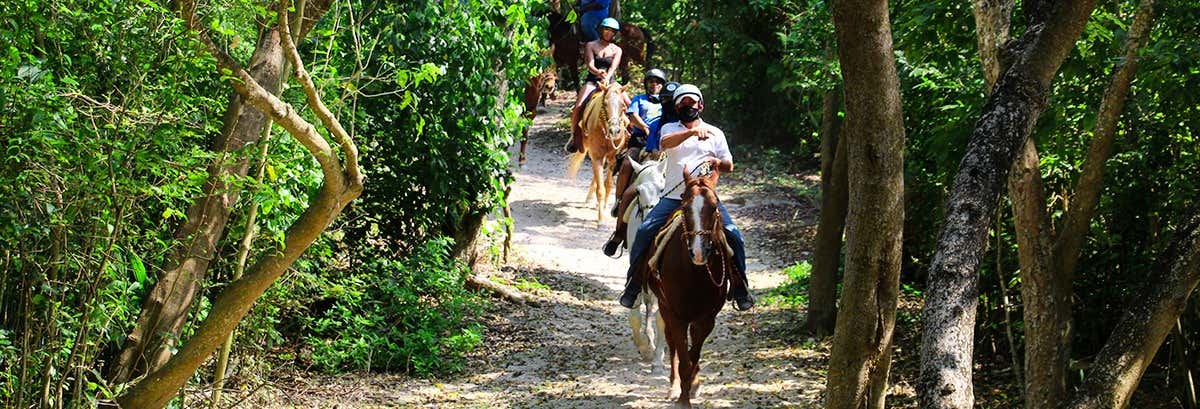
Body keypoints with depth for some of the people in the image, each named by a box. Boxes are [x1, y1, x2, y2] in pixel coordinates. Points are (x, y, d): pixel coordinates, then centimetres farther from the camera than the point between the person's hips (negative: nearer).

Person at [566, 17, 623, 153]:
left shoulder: (616, 50, 10)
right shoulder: (591, 45, 8)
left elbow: (613, 67, -7)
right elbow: (590, 65, -7)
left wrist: (606, 78, -28)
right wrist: (598, 73, -30)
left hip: (609, 82, 1)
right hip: (592, 81, -1)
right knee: (578, 108, -22)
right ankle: (574, 136, -4)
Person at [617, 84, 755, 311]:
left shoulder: (715, 133, 16)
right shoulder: (670, 128, 12)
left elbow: (729, 166, 12)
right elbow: (666, 142, -13)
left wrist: (717, 162, -11)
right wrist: (692, 131, -29)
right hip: (674, 196, -1)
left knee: (733, 235, -15)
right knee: (644, 231, -17)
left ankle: (738, 285, 1)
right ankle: (633, 282, -2)